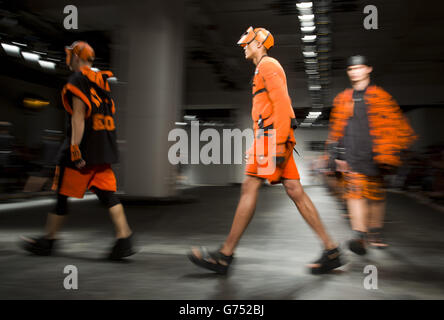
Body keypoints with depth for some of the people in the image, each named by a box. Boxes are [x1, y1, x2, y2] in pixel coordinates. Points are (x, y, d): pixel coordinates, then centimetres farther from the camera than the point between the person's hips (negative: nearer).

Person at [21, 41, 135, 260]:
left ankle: (48, 240, 18)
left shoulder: (77, 80, -8)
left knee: (63, 194, 5)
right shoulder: (101, 82, 16)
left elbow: (79, 117, -16)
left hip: (84, 146, -7)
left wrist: (75, 149, -18)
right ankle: (124, 238, -4)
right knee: (108, 195, 3)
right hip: (103, 149, 8)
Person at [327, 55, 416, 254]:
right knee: (355, 192, -13)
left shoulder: (380, 97, 5)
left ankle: (375, 233, 26)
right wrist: (337, 154, 12)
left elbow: (398, 125, 6)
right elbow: (336, 129, 19)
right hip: (352, 157, 1)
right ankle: (359, 236, -16)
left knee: (375, 195, 8)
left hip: (373, 156, -1)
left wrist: (390, 154, 0)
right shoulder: (342, 99, 14)